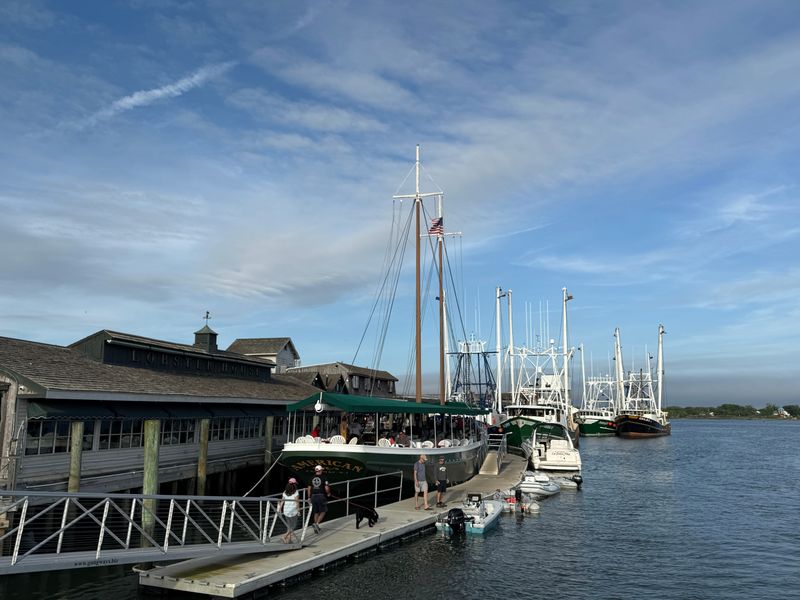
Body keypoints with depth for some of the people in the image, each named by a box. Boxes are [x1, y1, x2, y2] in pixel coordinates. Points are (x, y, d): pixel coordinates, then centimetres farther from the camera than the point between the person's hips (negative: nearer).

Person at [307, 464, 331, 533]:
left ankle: (316, 527, 19)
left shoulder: (312, 478, 6)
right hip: (321, 496, -4)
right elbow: (326, 488, -11)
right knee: (323, 512, 7)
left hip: (313, 496, 5)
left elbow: (309, 489, 7)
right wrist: (328, 493, 10)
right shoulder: (323, 478, -7)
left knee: (316, 512, 15)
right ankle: (317, 523, -11)